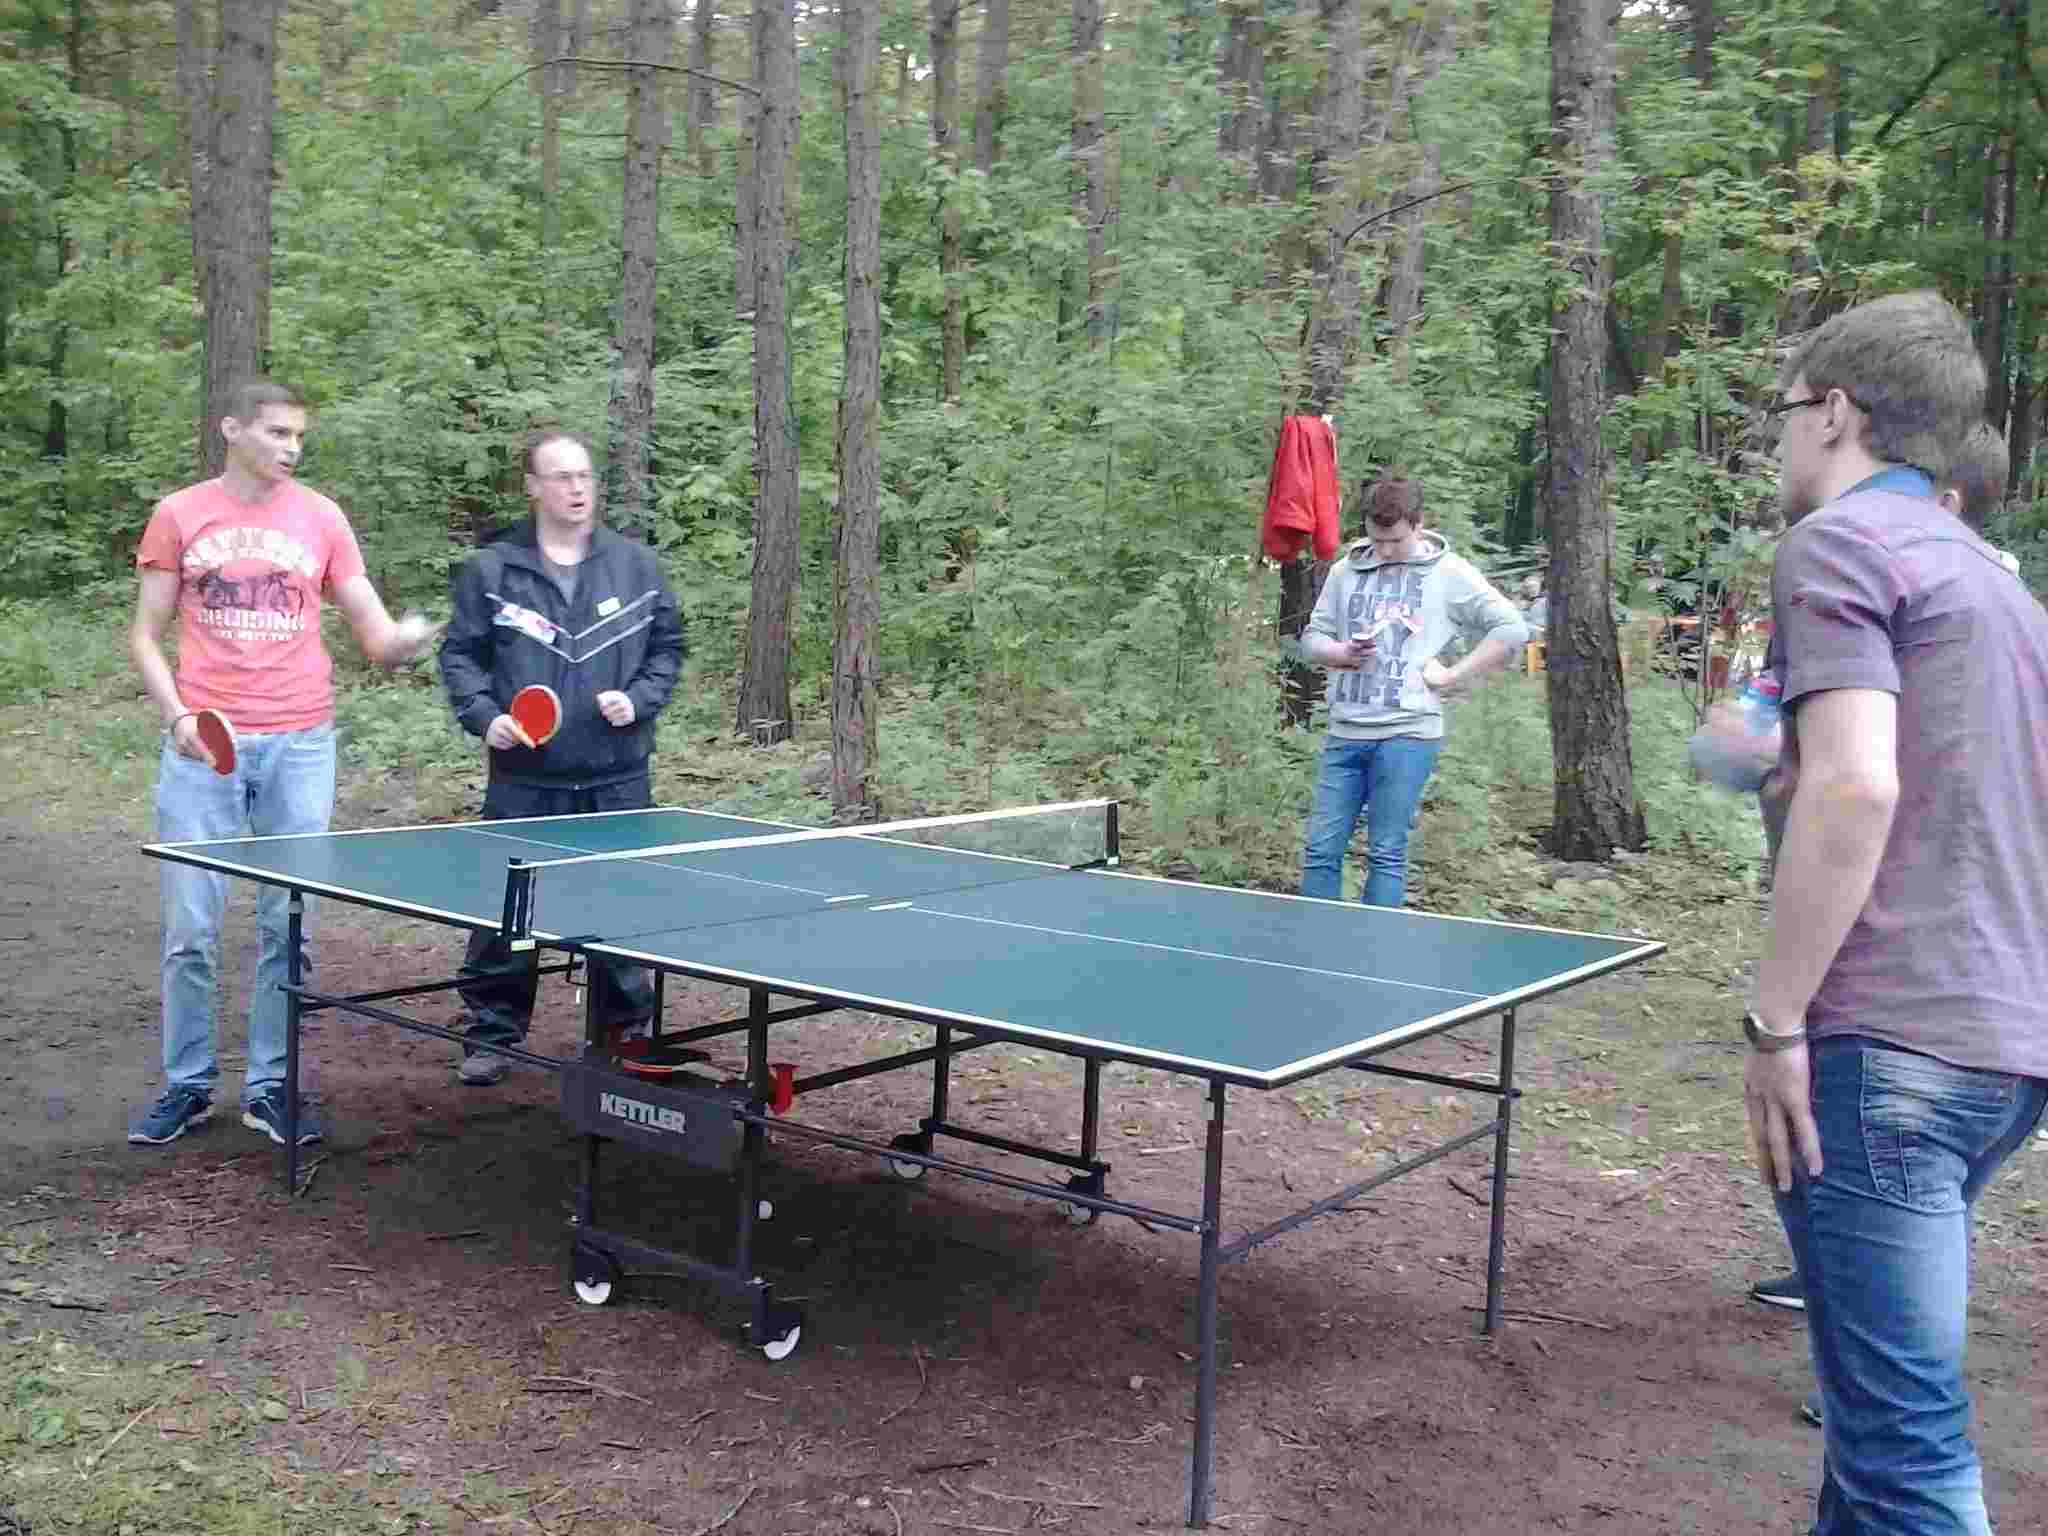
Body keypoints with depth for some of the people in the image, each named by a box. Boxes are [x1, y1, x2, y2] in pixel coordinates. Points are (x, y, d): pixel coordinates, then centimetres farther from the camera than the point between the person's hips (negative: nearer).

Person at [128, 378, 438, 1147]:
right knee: (191, 928, 2)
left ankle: (270, 1085, 14)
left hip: (300, 745, 1)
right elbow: (145, 635, 8)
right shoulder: (179, 515, 5)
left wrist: (401, 639, -19)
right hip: (204, 742, 0)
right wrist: (177, 715, -8)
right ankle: (187, 1084, 16)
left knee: (288, 926, 3)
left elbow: (374, 633, 5)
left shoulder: (321, 518, 7)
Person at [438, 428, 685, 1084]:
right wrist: (484, 715, -9)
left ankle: (627, 1031, 23)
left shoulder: (636, 564, 7)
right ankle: (493, 1032, 20)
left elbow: (667, 648, 13)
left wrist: (639, 699, -4)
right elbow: (460, 653, 7)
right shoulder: (491, 570, 3)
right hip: (524, 781, -1)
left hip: (616, 780, 1)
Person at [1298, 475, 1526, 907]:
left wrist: (1451, 676, -7)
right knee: (1322, 850, 3)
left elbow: (1512, 630, -2)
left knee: (1386, 855, -1)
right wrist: (1343, 653, -7)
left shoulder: (1448, 574, 1)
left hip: (1406, 733, -4)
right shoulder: (1346, 570, 12)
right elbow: (1311, 640, 15)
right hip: (1345, 731, 4)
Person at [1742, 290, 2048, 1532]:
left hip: (1888, 1042, -9)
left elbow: (1854, 789, -19)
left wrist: (1777, 1023, -15)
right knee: (1890, 1381, 23)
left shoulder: (1839, 541, -6)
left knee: (1903, 1433, -6)